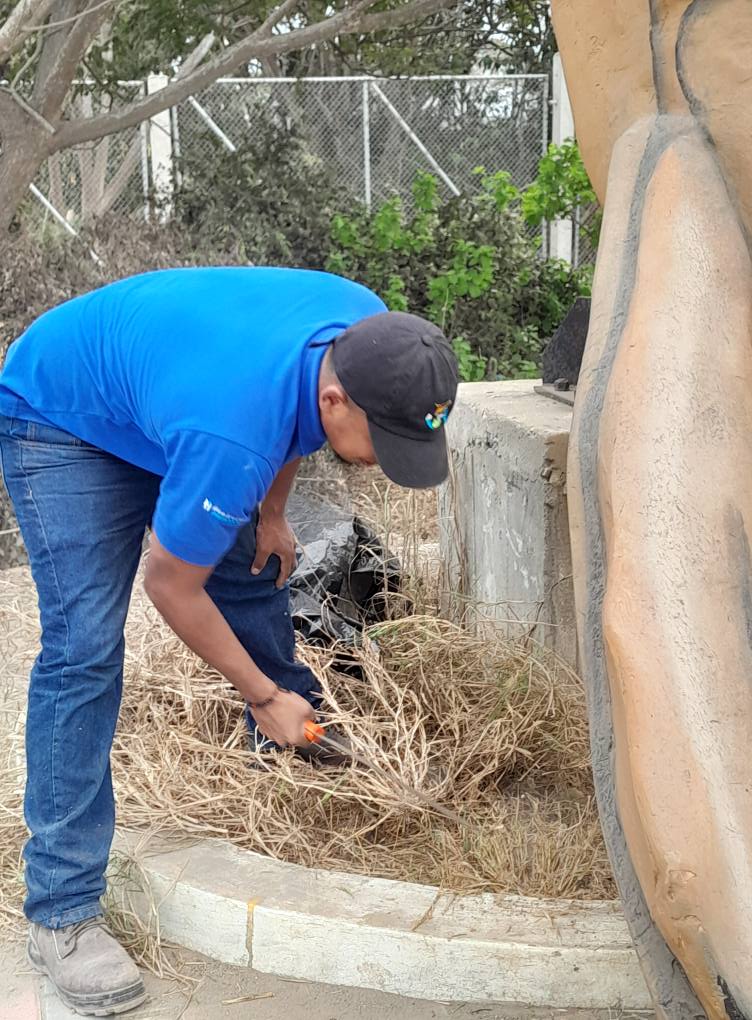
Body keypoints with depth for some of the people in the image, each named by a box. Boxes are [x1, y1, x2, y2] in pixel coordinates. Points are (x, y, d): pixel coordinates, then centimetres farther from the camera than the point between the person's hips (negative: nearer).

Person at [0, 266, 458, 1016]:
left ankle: (298, 728, 40)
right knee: (84, 646, -17)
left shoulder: (367, 332, -22)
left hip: (154, 388, 8)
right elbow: (170, 586, -25)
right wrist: (263, 697, -14)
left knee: (253, 568, 13)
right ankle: (61, 914, -10)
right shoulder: (231, 438, -43)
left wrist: (271, 512, 6)